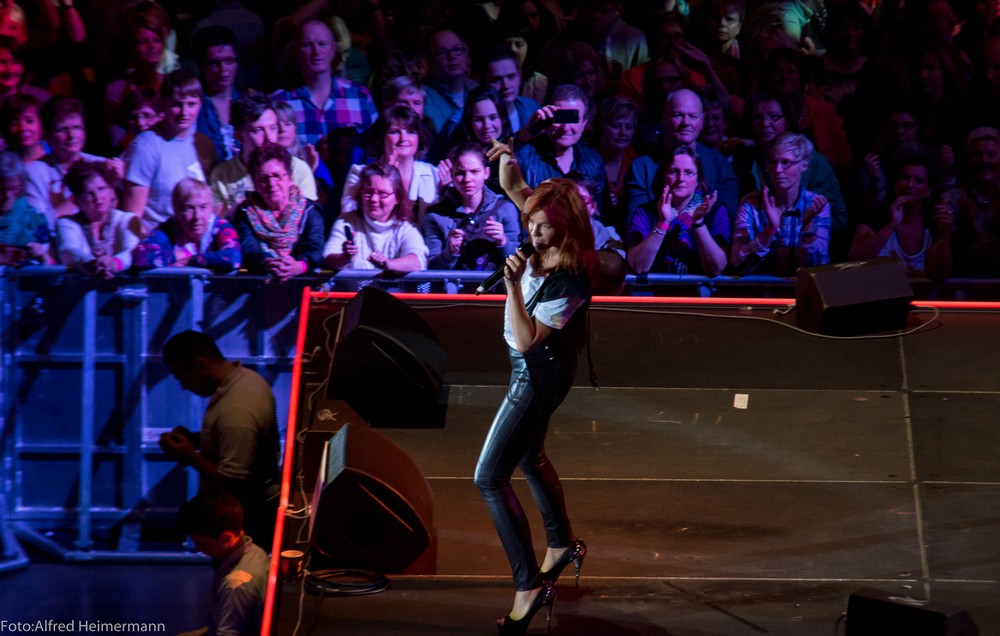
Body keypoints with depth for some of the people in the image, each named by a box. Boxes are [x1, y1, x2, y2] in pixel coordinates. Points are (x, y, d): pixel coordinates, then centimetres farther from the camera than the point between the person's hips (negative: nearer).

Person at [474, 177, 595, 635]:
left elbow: (527, 339, -33)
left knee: (490, 478, -12)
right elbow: (511, 185, 13)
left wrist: (513, 286, -38)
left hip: (539, 374, -10)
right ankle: (562, 544, 50)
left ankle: (529, 586, -9)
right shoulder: (539, 249, -8)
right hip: (528, 369, 10)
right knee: (528, 457, 28)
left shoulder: (569, 280, -31)